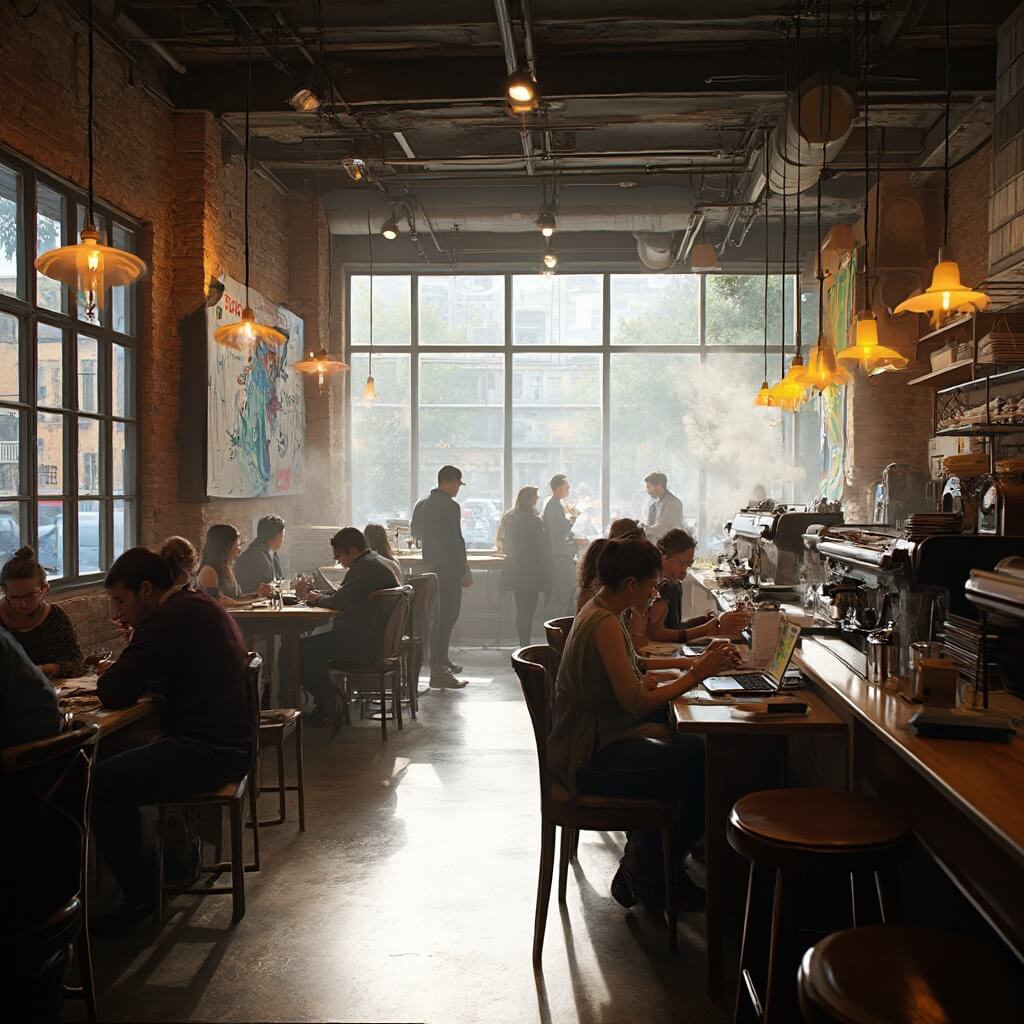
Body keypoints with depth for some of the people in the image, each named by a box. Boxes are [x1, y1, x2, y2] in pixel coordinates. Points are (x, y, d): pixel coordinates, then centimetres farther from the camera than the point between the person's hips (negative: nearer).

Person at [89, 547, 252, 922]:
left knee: (101, 783, -13)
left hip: (207, 752, -11)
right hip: (233, 742, 11)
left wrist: (109, 677, 6)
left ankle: (138, 895, 0)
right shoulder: (201, 606, 15)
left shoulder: (166, 620, -17)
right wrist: (119, 674, 7)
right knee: (126, 757, 24)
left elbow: (115, 695, -17)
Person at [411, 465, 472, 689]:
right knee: (447, 617, -6)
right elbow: (456, 541, -19)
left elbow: (415, 532, 19)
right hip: (449, 569, -9)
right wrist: (465, 572, -13)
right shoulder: (450, 506, -16)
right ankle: (439, 672, -7)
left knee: (437, 616, 20)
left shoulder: (421, 504, 8)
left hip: (430, 567, 9)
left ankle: (441, 662, 32)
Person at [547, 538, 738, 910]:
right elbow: (637, 702, -24)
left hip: (598, 742, 10)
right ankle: (648, 875, 7)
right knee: (700, 771, -14)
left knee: (696, 751, 4)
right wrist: (695, 674, -16)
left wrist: (693, 666, 4)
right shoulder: (605, 624, -21)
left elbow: (633, 681, 14)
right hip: (592, 757, -10)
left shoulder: (599, 612, 11)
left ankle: (644, 864, 14)